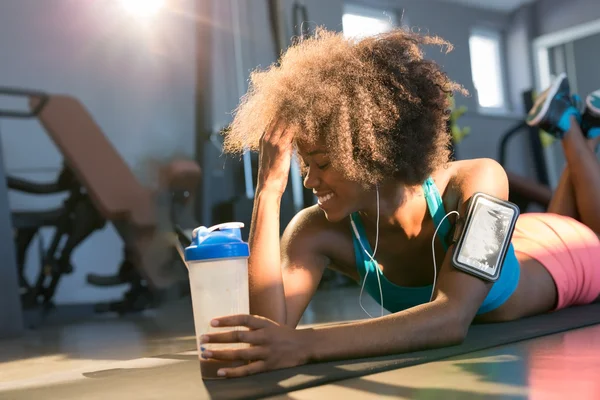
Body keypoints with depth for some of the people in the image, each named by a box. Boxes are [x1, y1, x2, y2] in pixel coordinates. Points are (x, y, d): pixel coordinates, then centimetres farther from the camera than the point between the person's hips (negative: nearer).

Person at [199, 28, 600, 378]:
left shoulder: (475, 183, -45)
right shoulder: (318, 231, -35)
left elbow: (452, 317, -56)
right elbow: (272, 323, -47)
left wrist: (306, 345, -67)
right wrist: (268, 190, -51)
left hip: (559, 254, -2)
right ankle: (560, 118, 46)